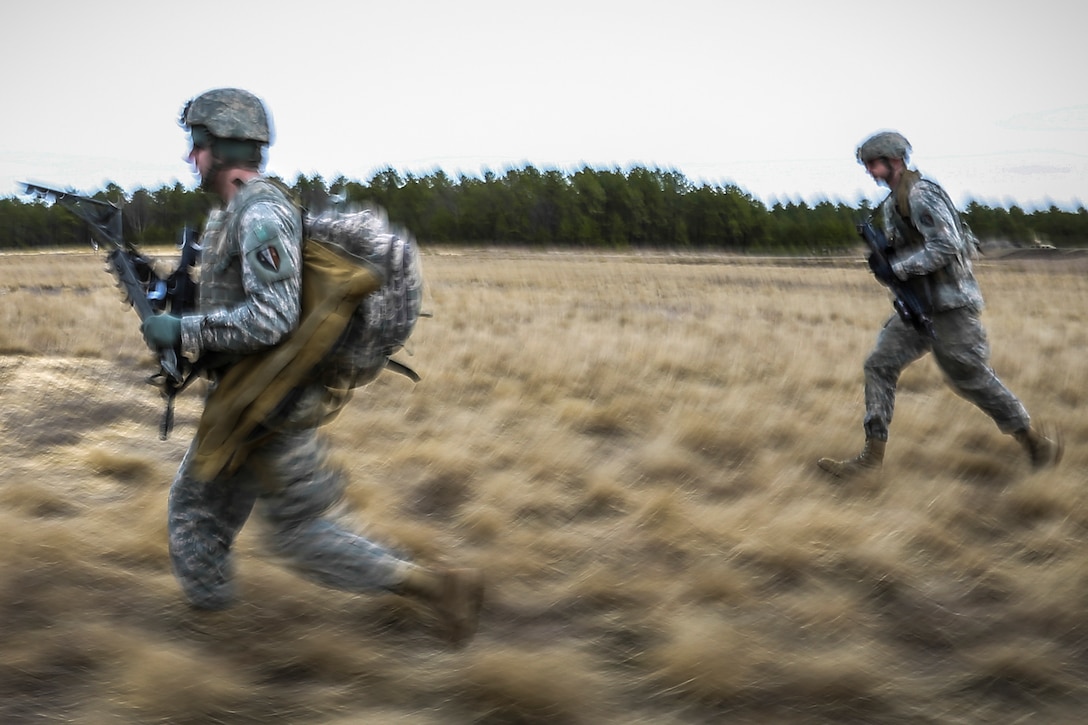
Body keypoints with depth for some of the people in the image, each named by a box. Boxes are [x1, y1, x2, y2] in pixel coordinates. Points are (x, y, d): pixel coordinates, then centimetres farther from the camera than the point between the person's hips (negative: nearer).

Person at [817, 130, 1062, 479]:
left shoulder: (921, 194, -15)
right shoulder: (892, 203, 15)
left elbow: (947, 245, -24)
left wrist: (896, 268, -21)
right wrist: (882, 260, 2)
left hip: (950, 303, -9)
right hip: (919, 306, 9)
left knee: (971, 377, -1)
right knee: (880, 365, -1)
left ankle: (1036, 444, 15)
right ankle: (872, 456, 0)